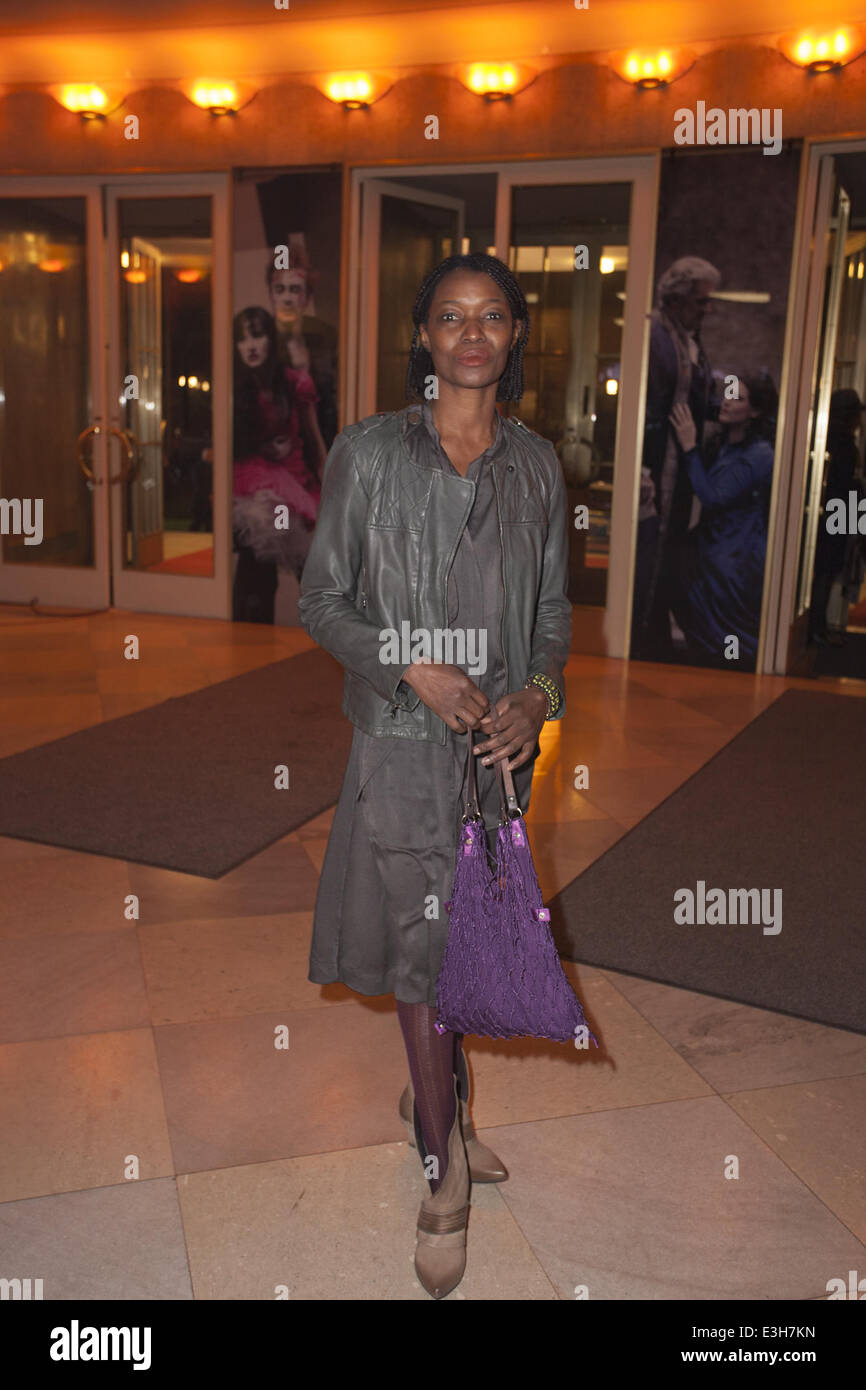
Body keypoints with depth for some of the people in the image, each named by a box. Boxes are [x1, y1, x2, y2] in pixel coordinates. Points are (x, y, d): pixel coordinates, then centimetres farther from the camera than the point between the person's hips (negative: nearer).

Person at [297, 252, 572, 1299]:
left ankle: (431, 1099, 42)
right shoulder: (369, 453, -6)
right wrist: (412, 666, -18)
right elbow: (321, 602, -4)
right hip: (405, 739, -4)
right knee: (421, 943, 3)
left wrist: (538, 692, -9)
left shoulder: (536, 464, 4)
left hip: (504, 738, 4)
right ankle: (445, 1163, 23)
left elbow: (554, 608, 10)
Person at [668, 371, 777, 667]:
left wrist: (689, 447, -19)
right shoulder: (723, 443, 10)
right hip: (712, 556, 9)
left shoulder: (758, 456, -16)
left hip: (736, 563, -8)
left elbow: (712, 496, -22)